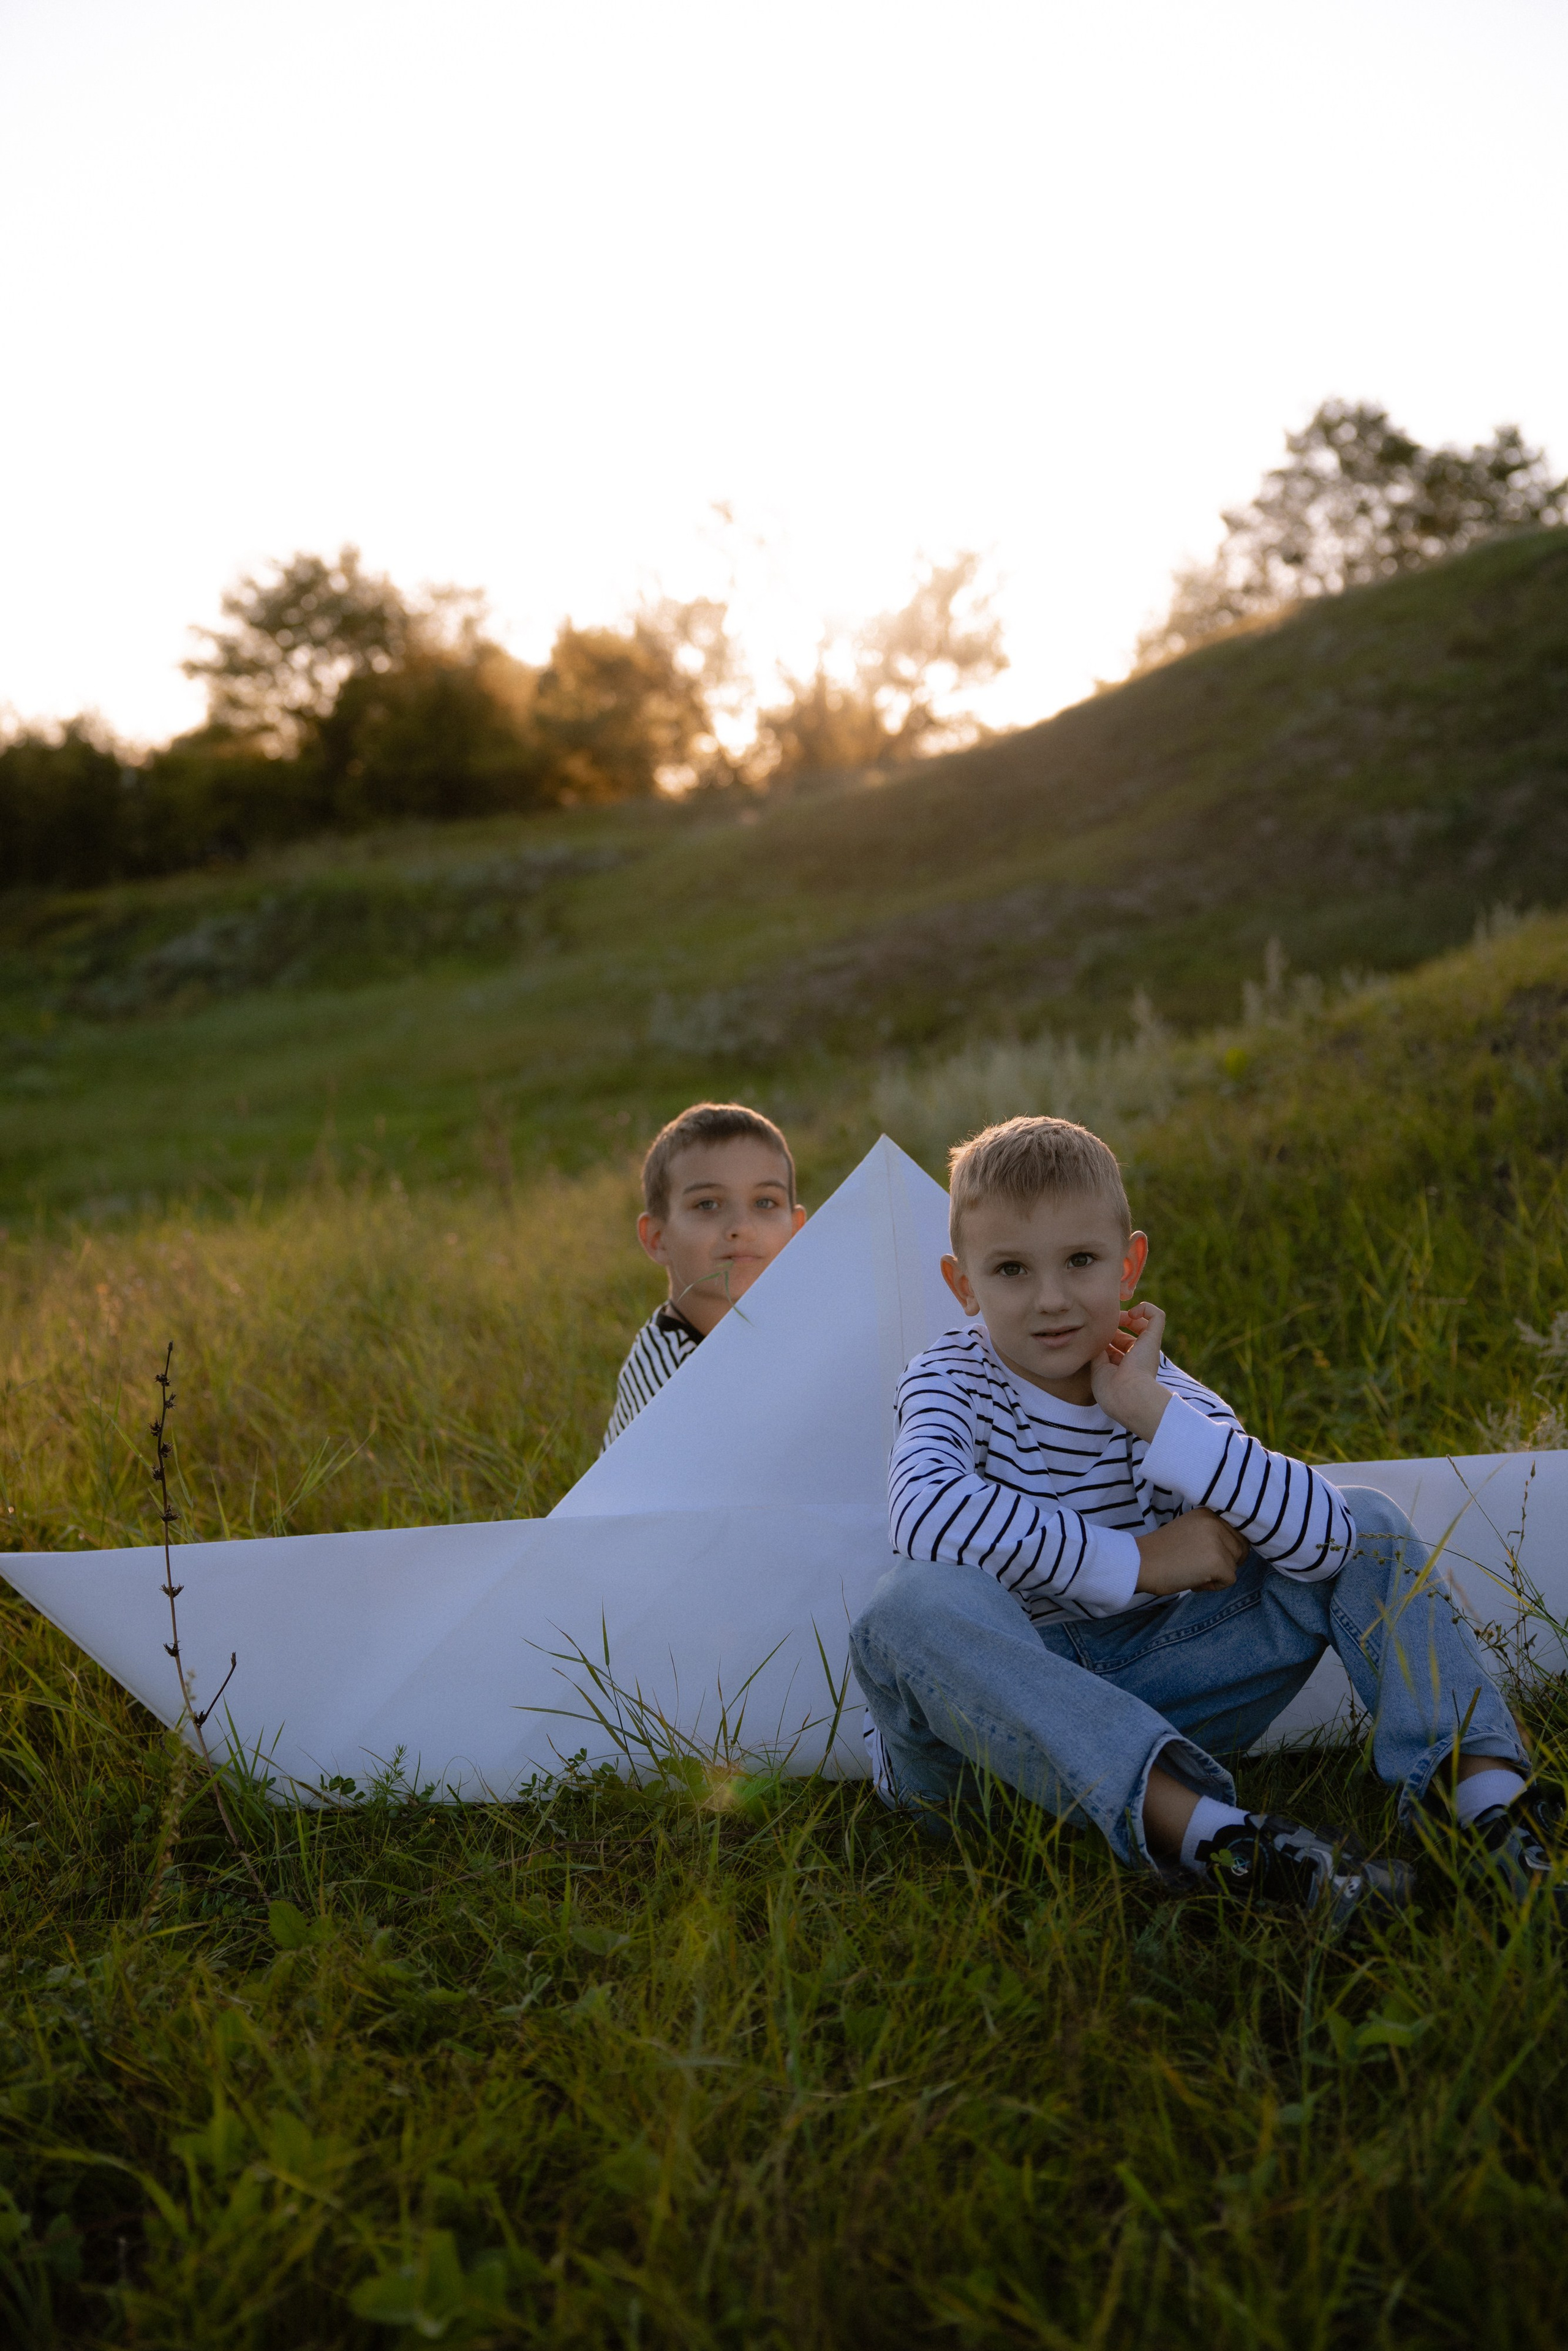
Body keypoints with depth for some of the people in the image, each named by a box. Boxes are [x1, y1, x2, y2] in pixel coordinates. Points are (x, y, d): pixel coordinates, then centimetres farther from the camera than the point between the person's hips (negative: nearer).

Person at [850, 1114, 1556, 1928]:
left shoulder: (1166, 1398, -3)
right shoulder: (950, 1383, -9)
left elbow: (1322, 1539, -19)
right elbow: (925, 1512, -33)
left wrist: (1149, 1411, -24)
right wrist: (1134, 1564, -27)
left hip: (1143, 1692, 3)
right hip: (991, 1699, -3)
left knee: (1368, 1525, -4)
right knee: (920, 1599, -39)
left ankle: (1487, 1791, -23)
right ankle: (1205, 1831, -51)